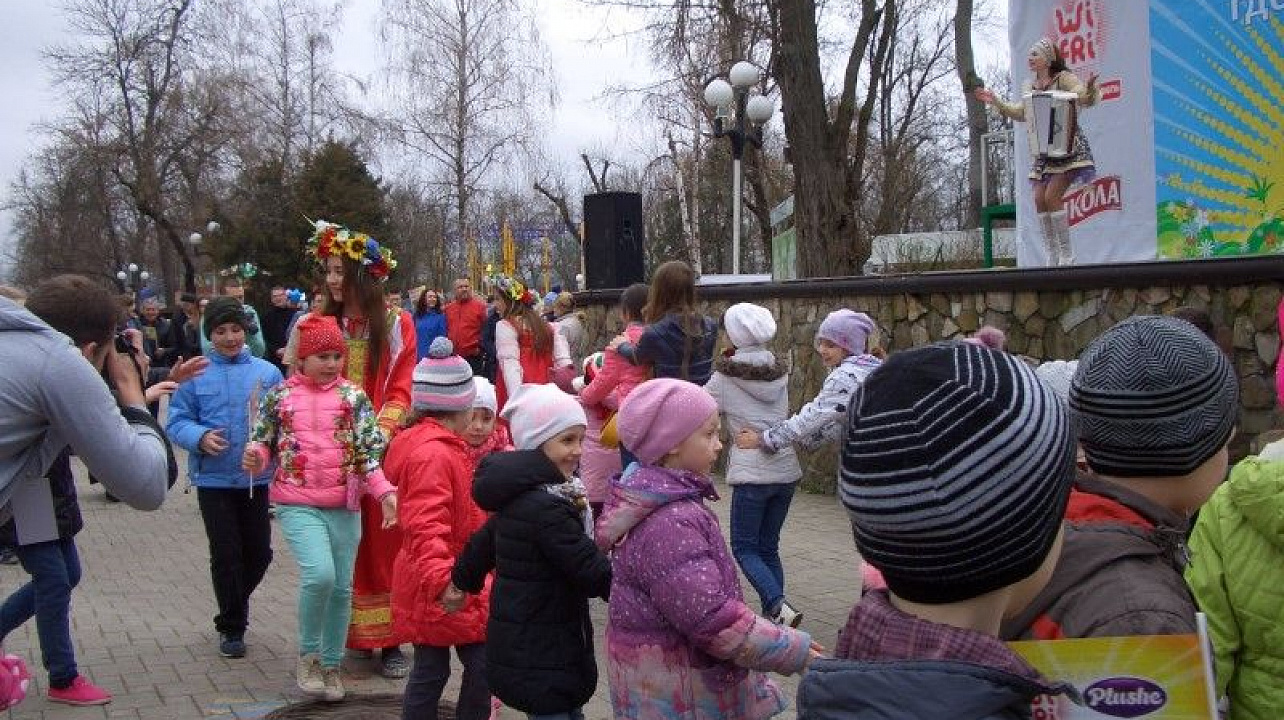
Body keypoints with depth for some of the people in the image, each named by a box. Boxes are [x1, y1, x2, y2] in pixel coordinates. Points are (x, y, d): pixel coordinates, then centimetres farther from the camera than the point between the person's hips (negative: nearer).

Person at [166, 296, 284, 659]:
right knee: (226, 555, 4)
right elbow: (177, 421, -1)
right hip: (214, 479, -1)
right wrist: (200, 437, -19)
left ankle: (236, 601, 38)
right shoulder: (196, 375, -2)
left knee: (259, 552, 9)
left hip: (257, 478, 1)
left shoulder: (267, 373, 0)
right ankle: (231, 627, 21)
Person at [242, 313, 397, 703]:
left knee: (341, 587, 8)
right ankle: (308, 654, 3)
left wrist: (385, 492, -14)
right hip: (298, 503, -2)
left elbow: (369, 450, -2)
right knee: (319, 574, -22)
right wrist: (255, 457, -14)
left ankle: (331, 665, 27)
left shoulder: (353, 396, 3)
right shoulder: (279, 396, 2)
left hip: (344, 505, 2)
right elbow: (264, 440, 10)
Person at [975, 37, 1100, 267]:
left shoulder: (1064, 78, -5)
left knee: (1052, 196, -17)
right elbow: (1022, 114, 28)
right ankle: (1052, 257, 5)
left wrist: (1090, 90, -37)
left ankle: (1067, 254, -8)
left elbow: (1085, 99, -15)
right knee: (1039, 199, -2)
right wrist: (997, 102, 24)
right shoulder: (1028, 86, 14)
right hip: (1041, 151, 7)